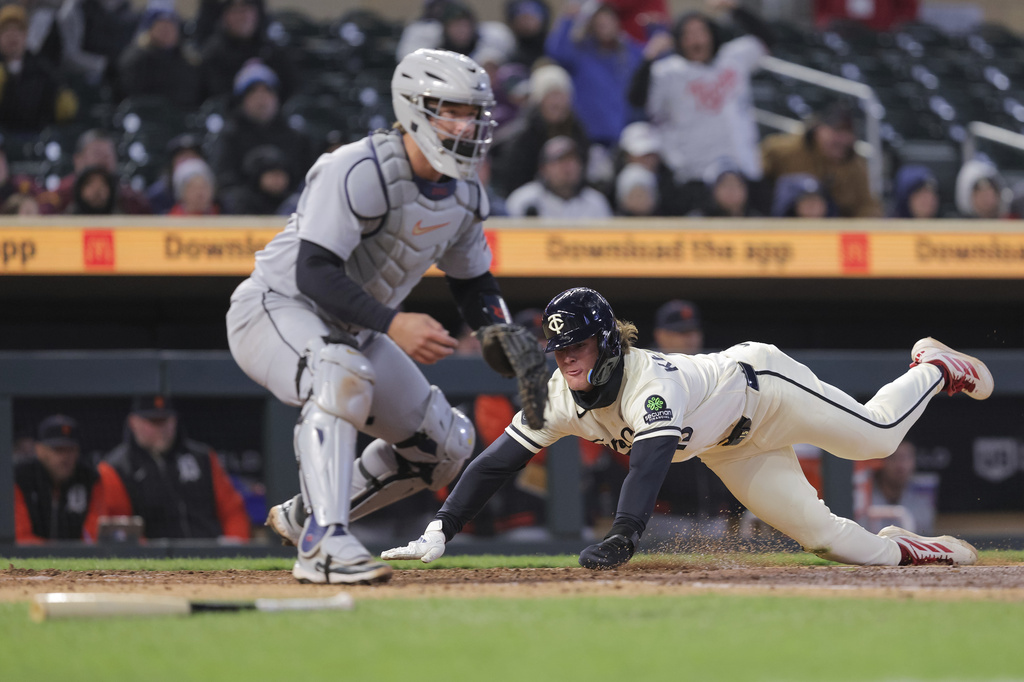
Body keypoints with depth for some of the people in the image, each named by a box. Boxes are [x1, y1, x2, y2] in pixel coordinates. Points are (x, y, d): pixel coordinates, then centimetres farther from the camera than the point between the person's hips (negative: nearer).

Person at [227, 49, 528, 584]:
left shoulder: (466, 196, 0)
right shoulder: (357, 172, -26)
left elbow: (473, 283, 13)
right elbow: (314, 273, -33)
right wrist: (392, 323, -42)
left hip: (352, 331, 9)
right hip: (276, 308, -9)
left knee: (445, 444, 9)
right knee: (344, 374, -40)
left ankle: (304, 517, 22)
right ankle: (323, 541, -42)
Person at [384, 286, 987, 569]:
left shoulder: (653, 385, -44)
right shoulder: (562, 398, -24)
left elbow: (651, 460, -60)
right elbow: (497, 462, -25)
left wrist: (622, 538, -75)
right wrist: (440, 532, -37)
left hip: (763, 387, -6)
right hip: (725, 448, 6)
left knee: (878, 434, 6)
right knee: (821, 533, 1)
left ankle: (934, 369, 35)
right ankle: (905, 550, 25)